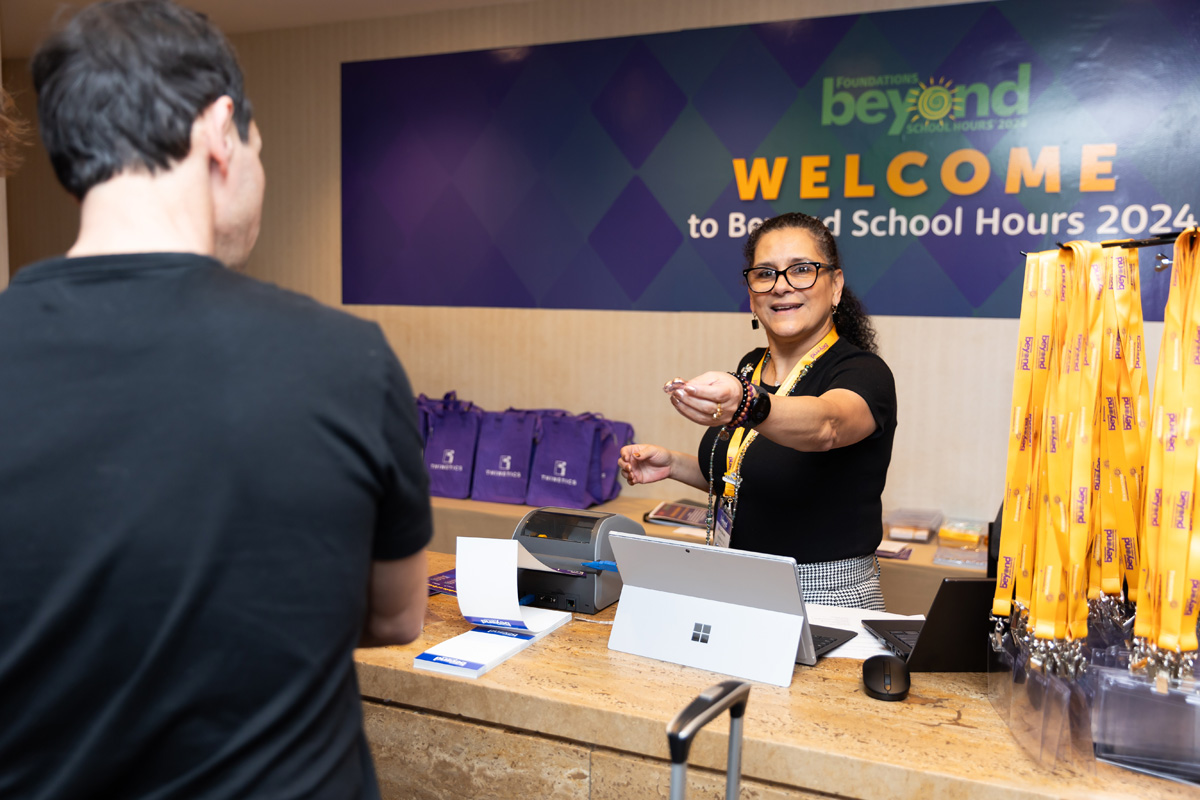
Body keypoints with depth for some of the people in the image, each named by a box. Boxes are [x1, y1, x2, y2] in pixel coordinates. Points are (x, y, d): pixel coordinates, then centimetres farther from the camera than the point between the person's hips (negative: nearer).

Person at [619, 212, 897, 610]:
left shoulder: (864, 373, -13)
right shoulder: (751, 368, 7)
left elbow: (825, 424, -36)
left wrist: (744, 405, -54)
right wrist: (673, 464, 5)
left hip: (825, 597, -5)